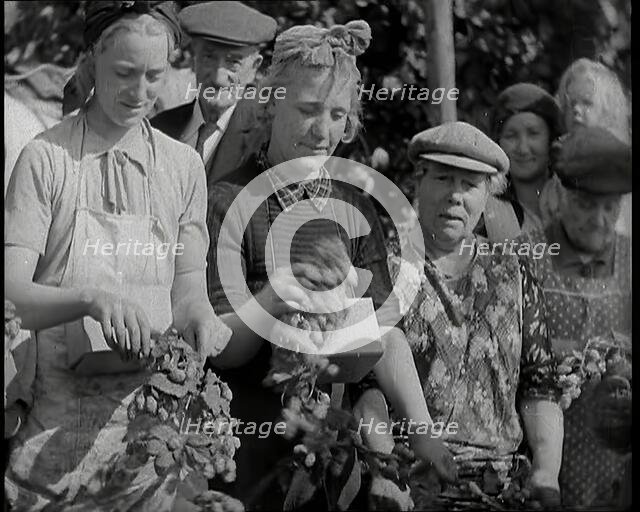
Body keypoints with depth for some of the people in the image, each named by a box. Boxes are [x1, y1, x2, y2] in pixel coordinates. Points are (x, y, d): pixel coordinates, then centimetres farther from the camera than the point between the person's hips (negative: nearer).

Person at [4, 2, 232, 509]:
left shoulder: (183, 165, 5)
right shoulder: (45, 159, -5)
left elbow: (188, 288, 7)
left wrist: (199, 316, -16)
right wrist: (91, 297, -28)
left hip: (148, 414, 3)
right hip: (56, 411, -2)